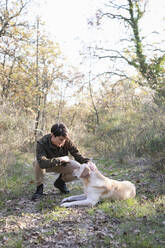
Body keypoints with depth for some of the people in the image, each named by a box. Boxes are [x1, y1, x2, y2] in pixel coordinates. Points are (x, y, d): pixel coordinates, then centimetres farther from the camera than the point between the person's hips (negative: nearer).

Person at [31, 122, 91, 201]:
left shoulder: (67, 141, -25)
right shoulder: (42, 143, -34)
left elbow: (76, 154, -18)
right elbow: (43, 163, -49)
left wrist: (86, 161, -39)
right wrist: (61, 159, -43)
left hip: (61, 165, 3)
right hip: (47, 165, -3)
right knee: (38, 163, -37)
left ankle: (60, 182, 8)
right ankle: (39, 188, -12)